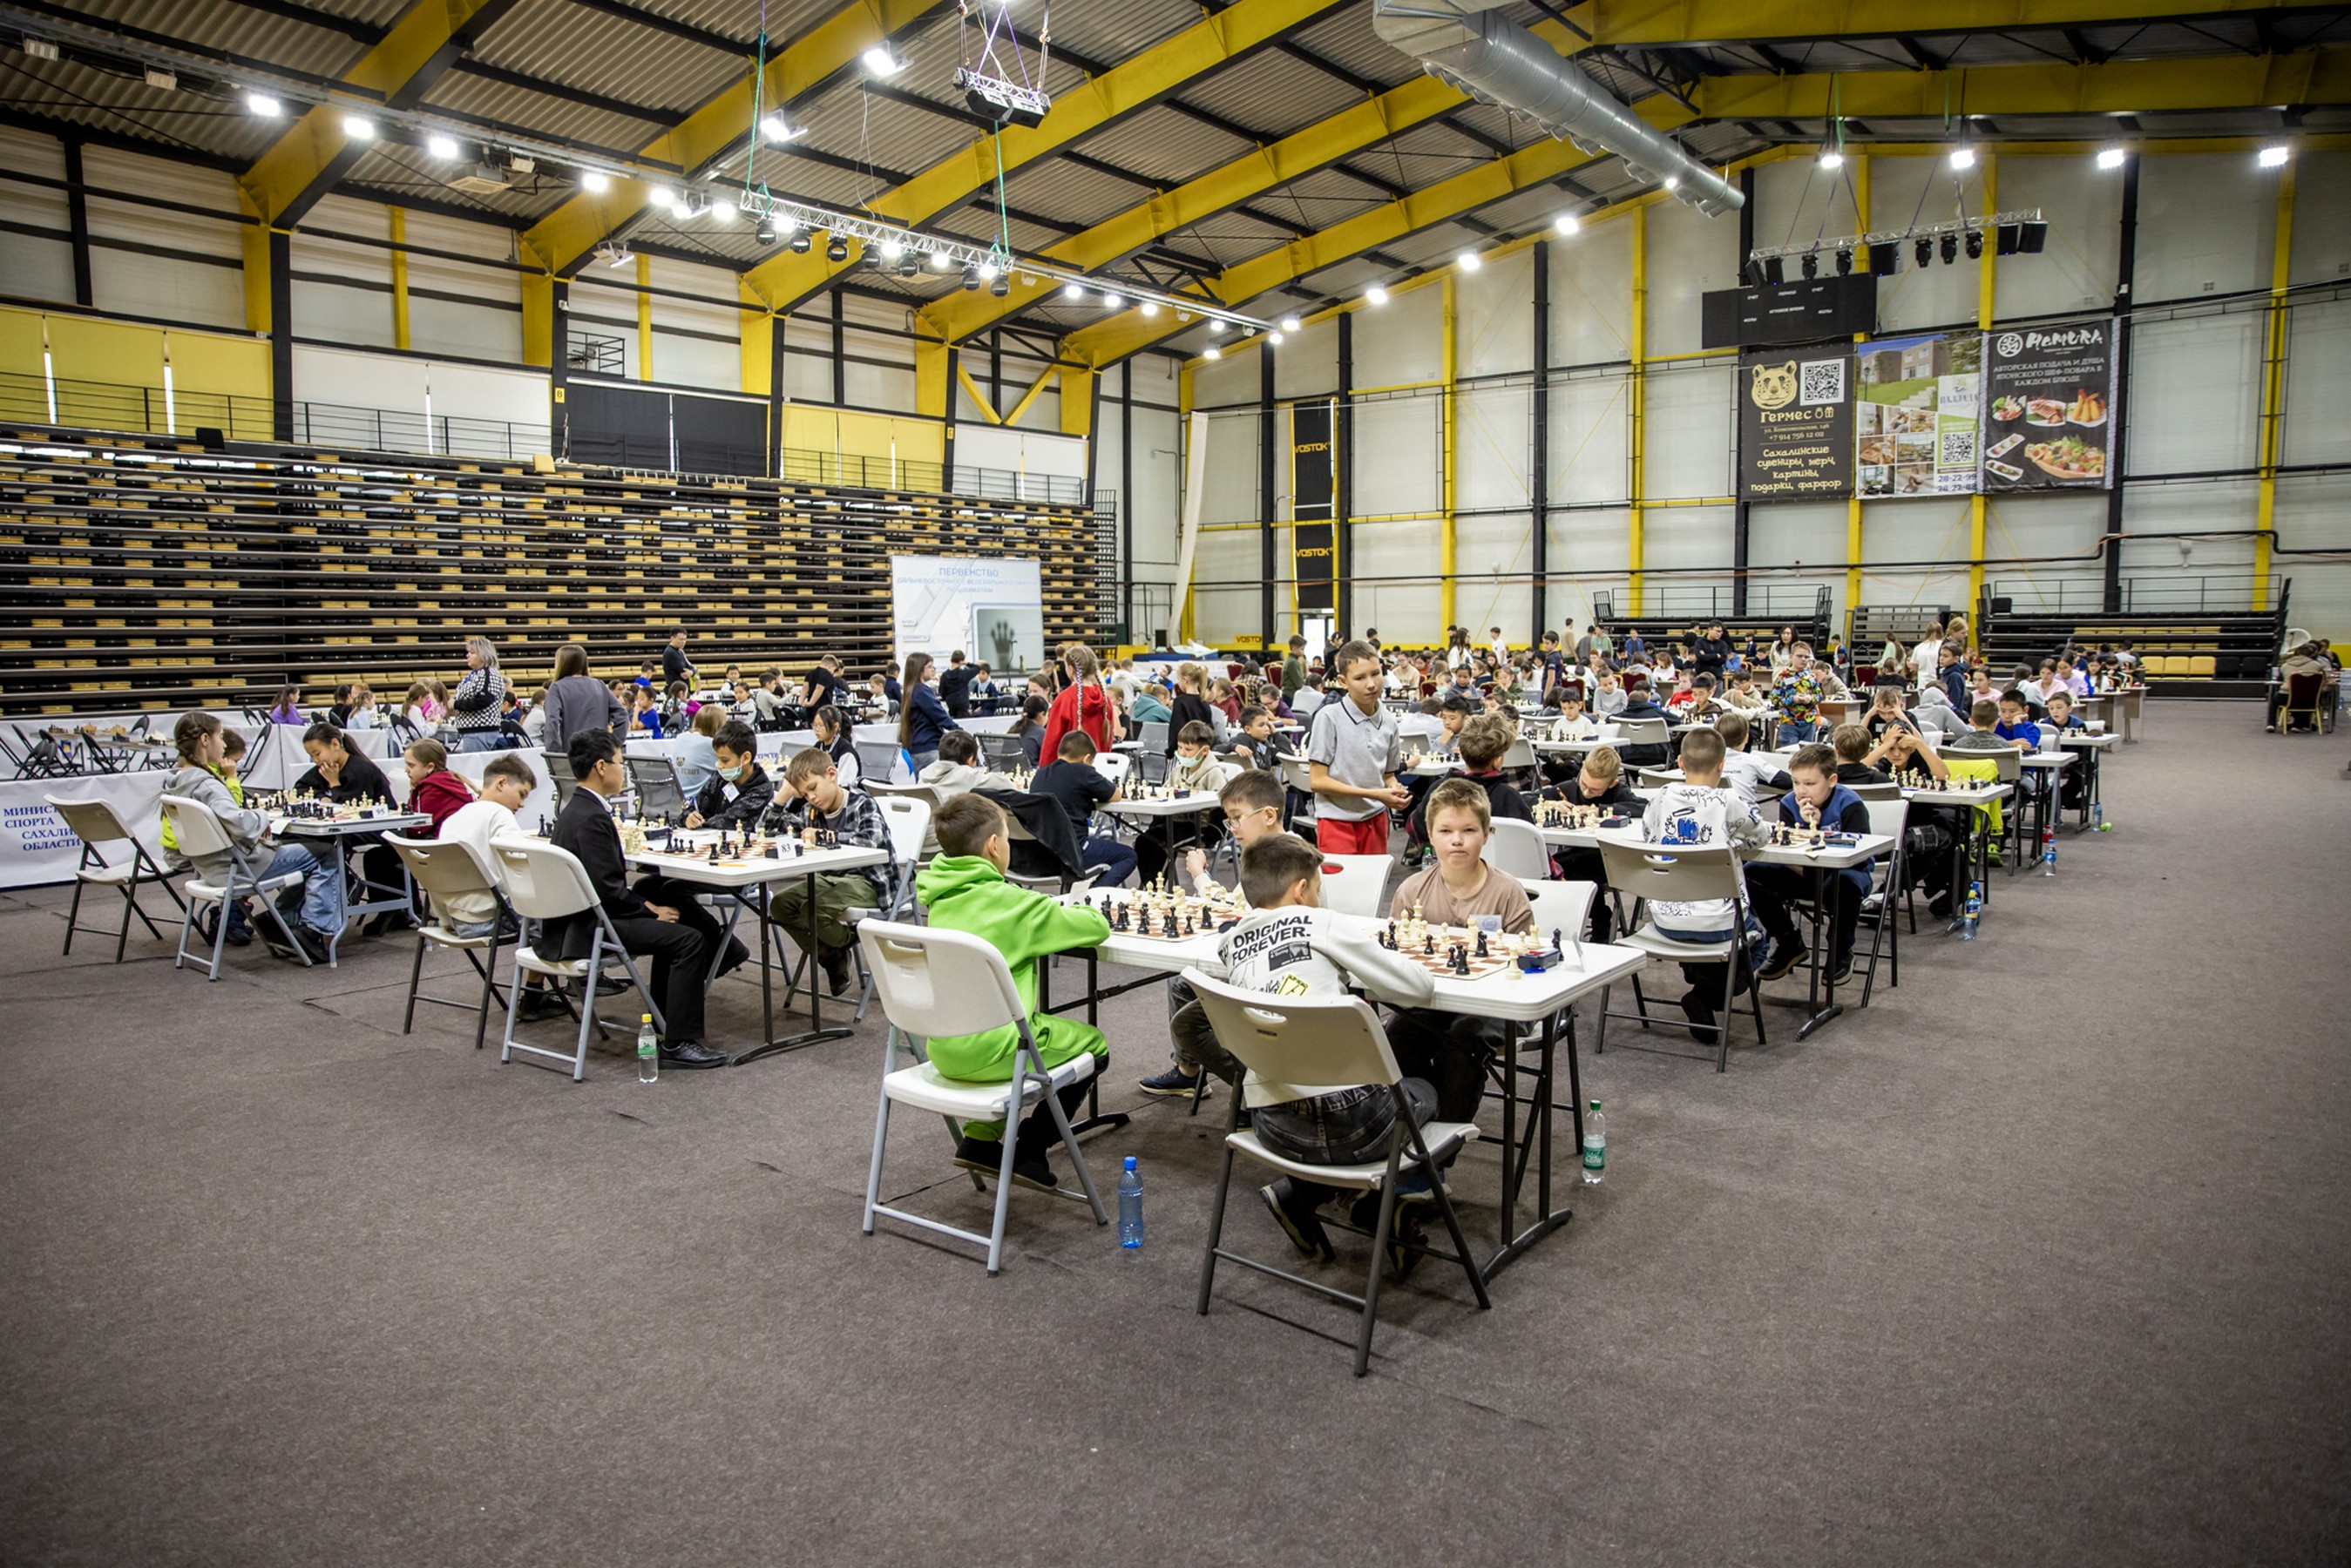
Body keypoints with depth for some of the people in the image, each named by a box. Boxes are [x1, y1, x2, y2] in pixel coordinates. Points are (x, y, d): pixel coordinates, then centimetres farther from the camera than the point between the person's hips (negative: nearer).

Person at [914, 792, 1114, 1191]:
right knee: (1093, 1044, 17)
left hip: (943, 1050, 7)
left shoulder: (941, 899, 7)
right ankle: (1028, 1153, 16)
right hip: (989, 1051, -7)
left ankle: (979, 1139, 26)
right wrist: (1074, 911, 13)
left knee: (1045, 1025, 34)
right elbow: (1097, 926, -9)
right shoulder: (1008, 901, -14)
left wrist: (1052, 917, 15)